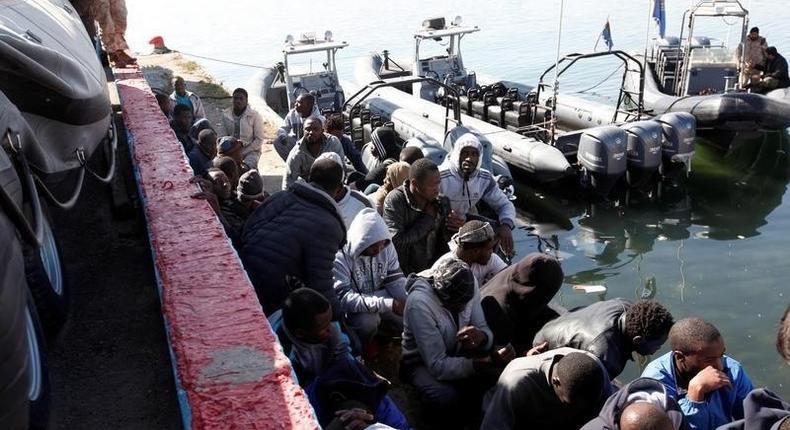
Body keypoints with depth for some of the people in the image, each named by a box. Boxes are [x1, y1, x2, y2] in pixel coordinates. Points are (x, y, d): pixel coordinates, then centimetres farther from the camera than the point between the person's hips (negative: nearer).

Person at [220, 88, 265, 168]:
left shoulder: (254, 115, -8)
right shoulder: (226, 114, 3)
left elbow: (259, 140, -6)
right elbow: (224, 136, 10)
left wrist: (243, 152, -13)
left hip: (250, 151, -3)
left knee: (247, 166, -33)